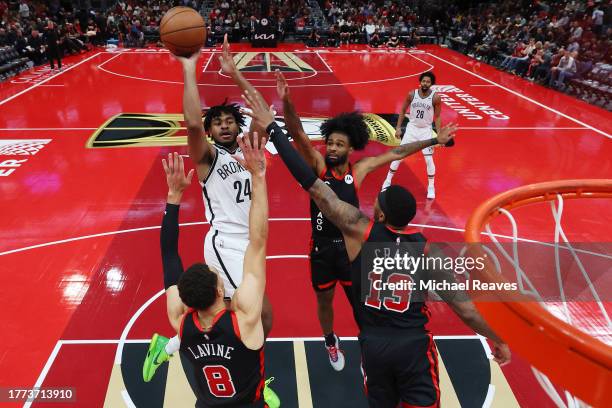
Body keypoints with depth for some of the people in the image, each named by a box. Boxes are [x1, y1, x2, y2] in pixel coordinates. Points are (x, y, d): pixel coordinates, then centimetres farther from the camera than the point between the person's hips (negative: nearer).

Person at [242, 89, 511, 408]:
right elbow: (463, 305, -8)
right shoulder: (427, 250, -12)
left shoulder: (360, 231, -16)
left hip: (374, 344, 1)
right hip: (414, 345, -1)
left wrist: (271, 128, -17)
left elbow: (312, 185, -19)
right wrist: (497, 340, 8)